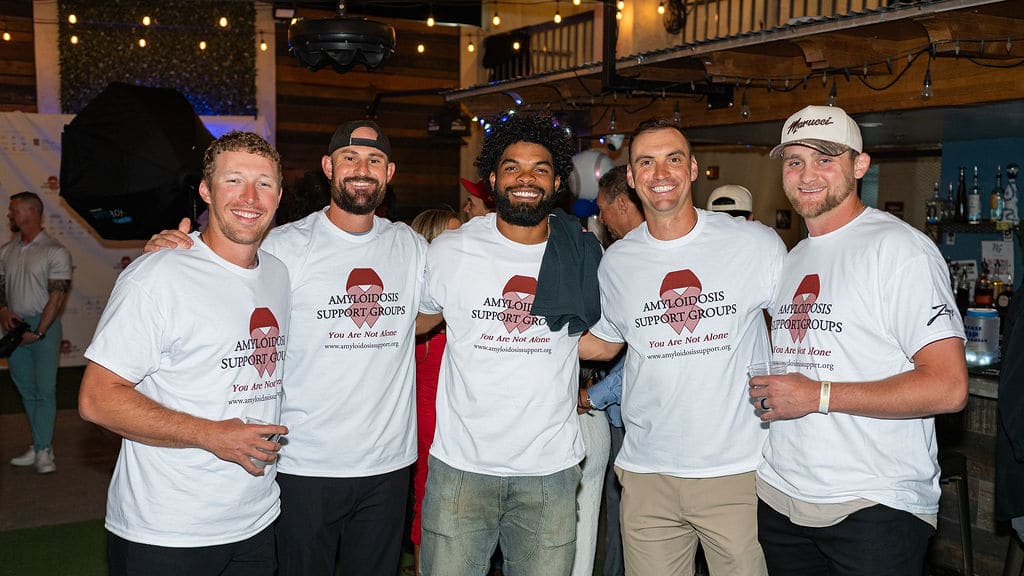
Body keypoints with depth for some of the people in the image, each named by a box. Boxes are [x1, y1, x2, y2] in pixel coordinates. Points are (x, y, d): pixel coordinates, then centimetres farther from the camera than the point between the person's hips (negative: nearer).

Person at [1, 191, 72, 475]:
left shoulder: (55, 252, -7)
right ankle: (42, 445, 18)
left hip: (44, 325, -6)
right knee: (26, 390, 9)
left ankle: (42, 451, -1)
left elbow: (57, 295, -11)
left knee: (44, 390, -5)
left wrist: (38, 332, -15)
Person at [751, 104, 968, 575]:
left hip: (875, 506, -7)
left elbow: (948, 387, -19)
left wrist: (818, 395, -17)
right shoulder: (790, 260, 14)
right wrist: (763, 390, 5)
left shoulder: (898, 248, -11)